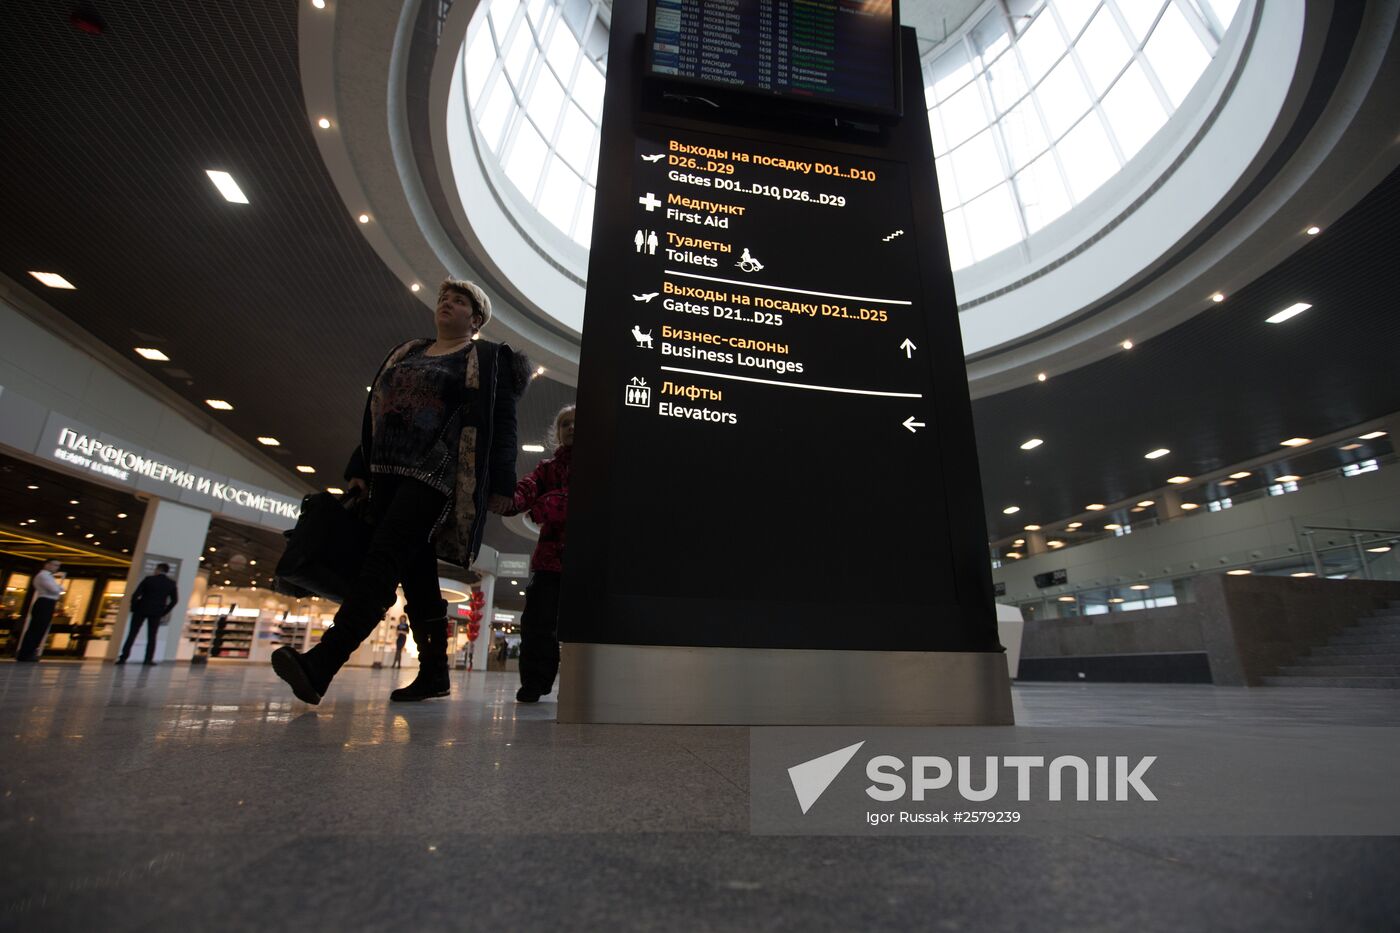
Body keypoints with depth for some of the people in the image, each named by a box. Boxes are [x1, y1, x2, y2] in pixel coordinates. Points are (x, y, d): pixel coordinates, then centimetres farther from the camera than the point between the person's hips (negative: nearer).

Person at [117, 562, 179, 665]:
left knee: (132, 634, 5)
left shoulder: (148, 579, -5)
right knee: (152, 636, 8)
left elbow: (135, 595, -9)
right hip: (157, 612, 2)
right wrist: (164, 612, 9)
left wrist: (133, 607, 4)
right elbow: (174, 600, 1)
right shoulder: (171, 583, 1)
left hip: (141, 609, -2)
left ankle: (123, 657, 2)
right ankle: (149, 659, 3)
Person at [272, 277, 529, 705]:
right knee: (416, 571, 5)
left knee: (384, 557, -18)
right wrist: (360, 470, 15)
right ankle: (434, 672, 12)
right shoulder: (405, 353, 25)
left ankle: (320, 665, -23)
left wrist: (500, 484, -12)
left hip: (437, 472, -7)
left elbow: (502, 425, -4)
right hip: (388, 475, 7)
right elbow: (374, 413, 23)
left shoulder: (490, 359, 5)